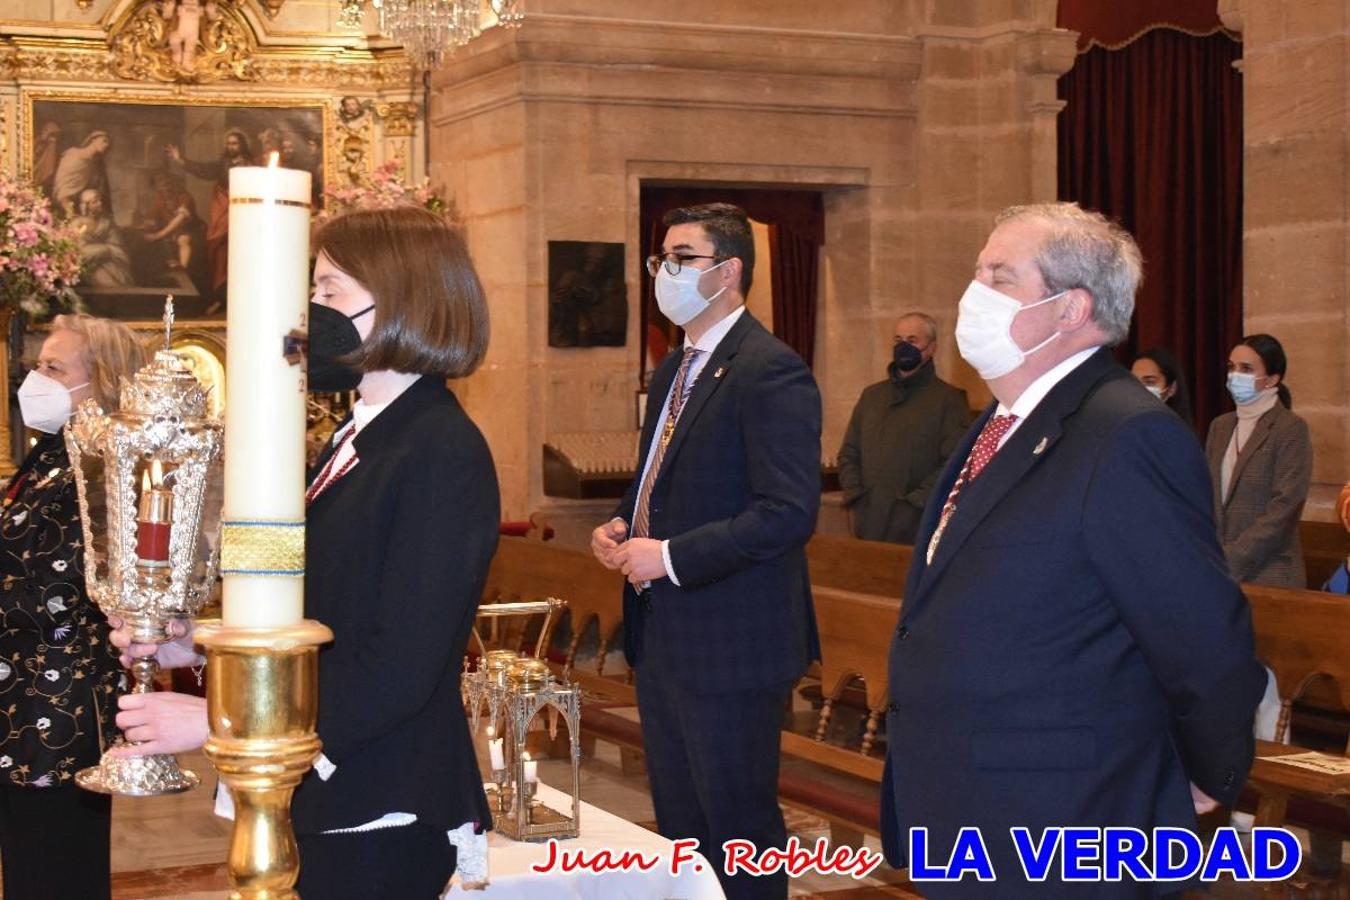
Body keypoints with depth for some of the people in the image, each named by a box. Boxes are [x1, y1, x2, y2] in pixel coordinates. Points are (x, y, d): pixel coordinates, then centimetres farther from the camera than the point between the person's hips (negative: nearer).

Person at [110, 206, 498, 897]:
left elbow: (399, 668, -22)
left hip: (377, 823, -8)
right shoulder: (355, 439, 13)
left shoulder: (446, 455, -16)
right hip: (318, 800, 8)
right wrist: (197, 646, 2)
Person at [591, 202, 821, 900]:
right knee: (677, 823, 17)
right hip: (662, 636, 9)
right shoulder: (673, 371, 14)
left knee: (739, 829, 1)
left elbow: (789, 513, -23)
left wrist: (669, 556, -21)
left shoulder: (770, 371, -16)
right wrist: (621, 524, 6)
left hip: (730, 641, -9)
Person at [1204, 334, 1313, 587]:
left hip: (1267, 576, -5)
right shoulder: (1220, 426, 13)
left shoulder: (1291, 429, -7)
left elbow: (1284, 509, -14)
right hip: (1217, 572, 5)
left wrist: (1231, 561, -18)